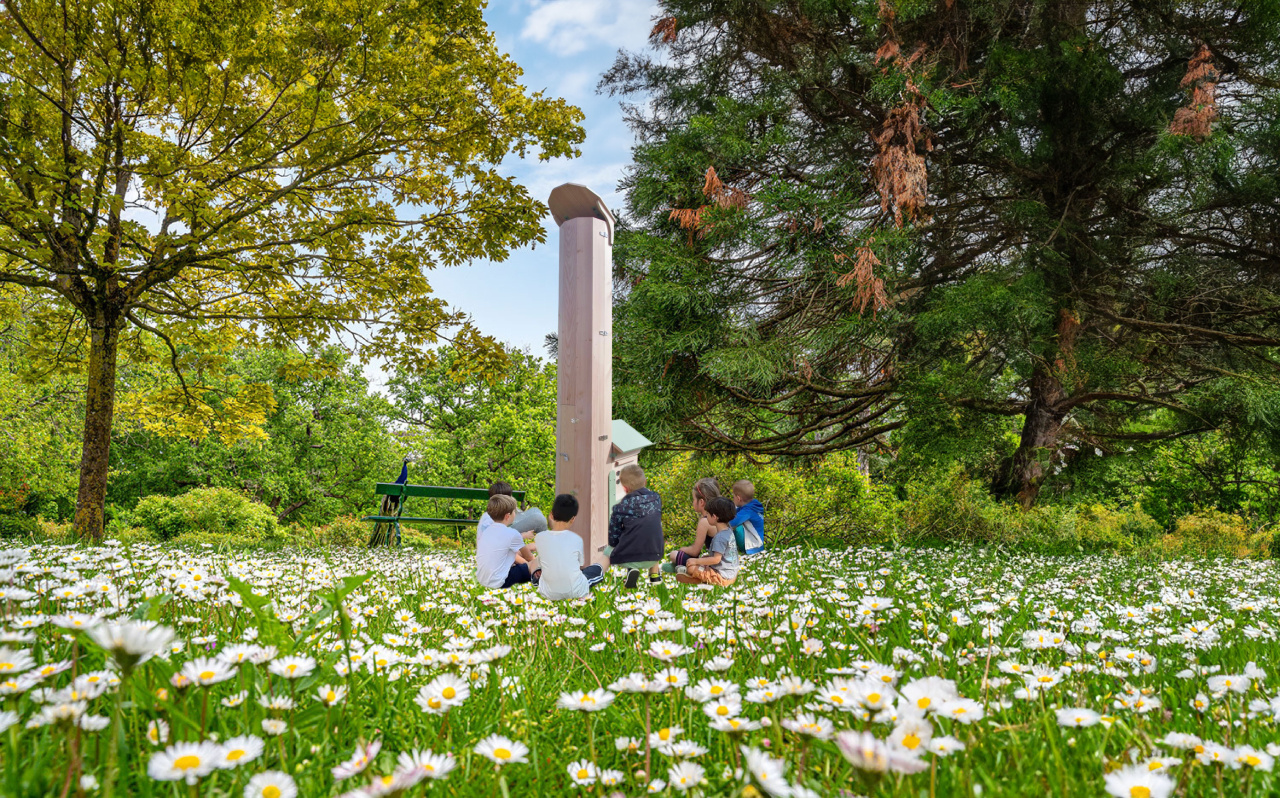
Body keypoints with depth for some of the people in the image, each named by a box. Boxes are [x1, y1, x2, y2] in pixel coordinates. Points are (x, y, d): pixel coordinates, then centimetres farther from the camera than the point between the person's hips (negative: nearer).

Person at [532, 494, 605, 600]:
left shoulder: (540, 537, -8)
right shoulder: (576, 539, -9)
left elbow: (541, 563, 6)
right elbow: (580, 565, 5)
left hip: (549, 593, -1)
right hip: (576, 592, 1)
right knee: (598, 568, 25)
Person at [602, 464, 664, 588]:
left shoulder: (620, 508, -8)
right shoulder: (656, 498, 3)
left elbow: (613, 539, -3)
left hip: (627, 558, -4)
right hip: (653, 558, 5)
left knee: (608, 551, 26)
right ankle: (654, 574, 26)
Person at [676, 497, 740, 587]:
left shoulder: (720, 537, -26)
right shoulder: (728, 530, 3)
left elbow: (716, 559, -27)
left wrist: (696, 561, -21)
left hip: (722, 576, -10)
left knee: (691, 567, -13)